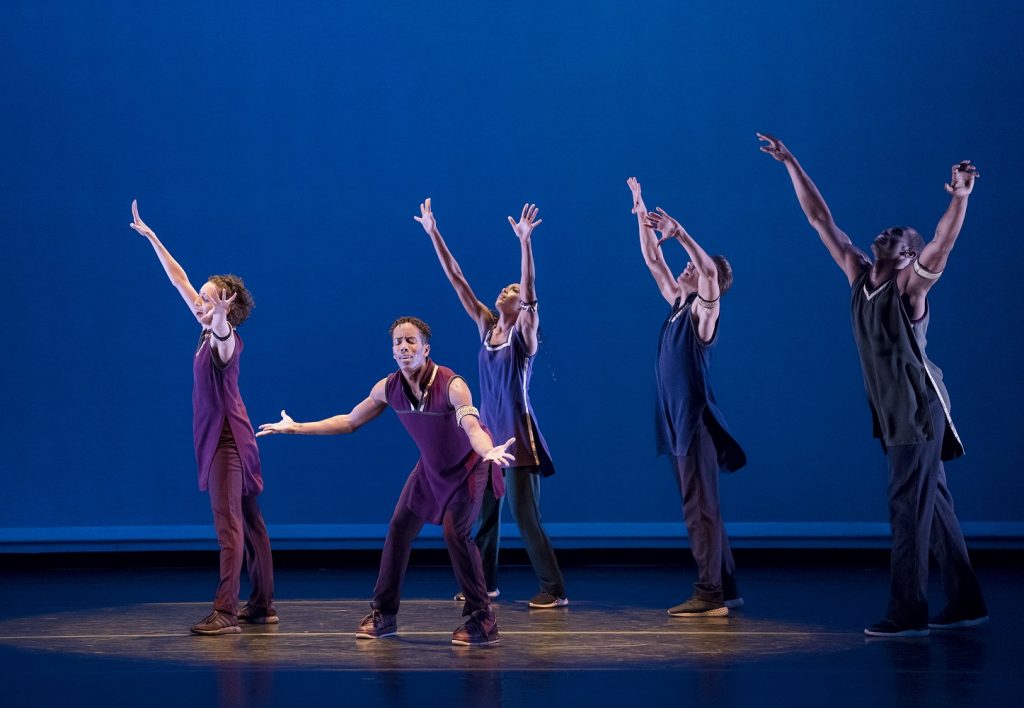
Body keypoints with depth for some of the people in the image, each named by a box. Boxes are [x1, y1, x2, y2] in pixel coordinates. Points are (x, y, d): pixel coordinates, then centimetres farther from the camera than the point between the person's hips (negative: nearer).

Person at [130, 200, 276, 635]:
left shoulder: (225, 339, -15)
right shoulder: (208, 333, 7)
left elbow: (222, 327, -42)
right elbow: (179, 281, 14)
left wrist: (219, 316, -64)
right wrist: (150, 237, 18)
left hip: (228, 439, -9)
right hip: (218, 437, 9)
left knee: (229, 525, -12)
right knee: (249, 522, 11)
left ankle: (225, 612, -15)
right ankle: (263, 606, 17)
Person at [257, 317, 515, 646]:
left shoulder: (452, 385, -32)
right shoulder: (388, 388, -14)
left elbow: (473, 427, -47)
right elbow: (349, 421, -1)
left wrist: (489, 452, -70)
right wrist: (296, 428, -3)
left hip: (468, 465, -6)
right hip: (431, 467, 6)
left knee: (456, 532, -21)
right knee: (399, 528, 4)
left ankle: (481, 621, -11)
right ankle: (383, 614, 19)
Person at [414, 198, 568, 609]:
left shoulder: (524, 332, -6)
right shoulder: (486, 326, 8)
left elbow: (530, 289, -23)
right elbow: (457, 280, 7)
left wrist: (525, 242, -34)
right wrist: (433, 233, 4)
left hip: (517, 434, -6)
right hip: (487, 430, 6)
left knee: (524, 515, -8)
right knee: (484, 511, 12)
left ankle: (554, 589, -3)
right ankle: (485, 582, 24)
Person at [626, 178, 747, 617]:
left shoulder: (704, 309, -7)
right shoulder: (678, 305, 14)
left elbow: (710, 270, -26)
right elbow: (653, 262, 22)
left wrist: (679, 233, -33)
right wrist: (642, 215, 20)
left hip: (696, 423, -9)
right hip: (679, 424, 9)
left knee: (701, 509, -10)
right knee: (701, 509, 10)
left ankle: (709, 594, -11)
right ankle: (726, 591, 15)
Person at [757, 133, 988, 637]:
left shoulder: (911, 285, -8)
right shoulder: (859, 276, 9)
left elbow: (943, 243, -27)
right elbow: (821, 219, 12)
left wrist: (960, 198, -44)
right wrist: (791, 165, 13)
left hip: (919, 409, -7)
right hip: (892, 412, 7)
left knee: (908, 508, -9)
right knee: (932, 506, 11)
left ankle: (907, 613, -8)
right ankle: (965, 603, 18)